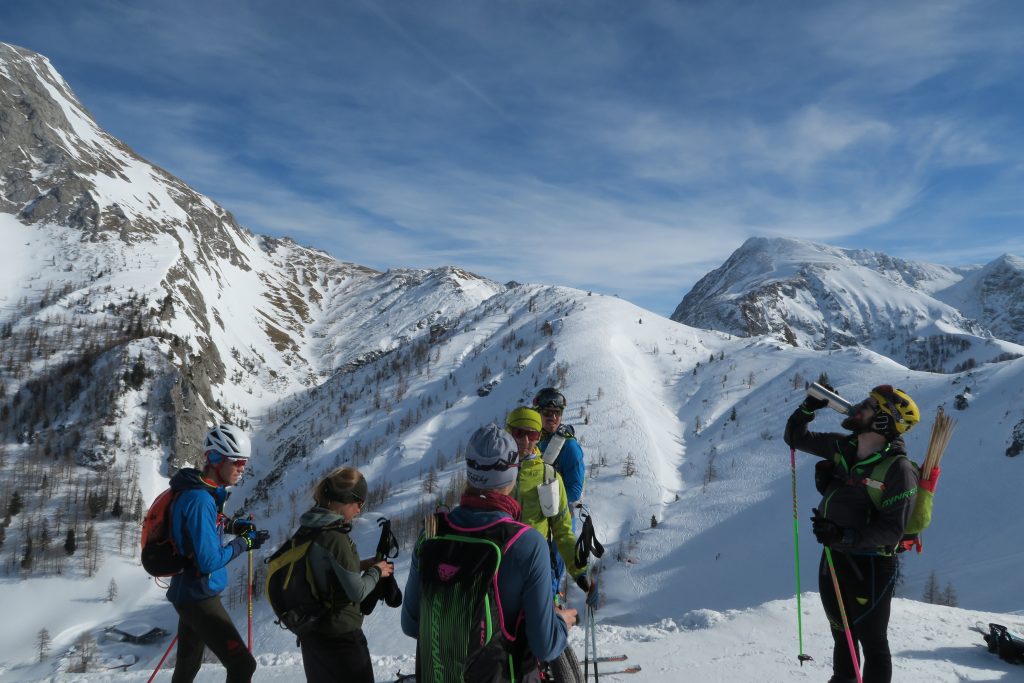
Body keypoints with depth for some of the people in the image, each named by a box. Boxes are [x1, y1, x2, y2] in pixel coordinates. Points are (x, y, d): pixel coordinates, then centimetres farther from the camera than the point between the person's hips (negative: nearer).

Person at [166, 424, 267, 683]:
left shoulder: (203, 491, 5)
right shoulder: (200, 499, -24)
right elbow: (209, 561, -25)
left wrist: (231, 525, 10)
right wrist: (244, 543, -13)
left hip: (191, 594, 10)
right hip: (199, 597, -10)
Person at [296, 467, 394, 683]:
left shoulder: (307, 529, 1)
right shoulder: (335, 537, -24)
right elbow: (357, 592, -19)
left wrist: (360, 565, 8)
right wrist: (376, 571, -2)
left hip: (311, 631, 8)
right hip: (340, 635, -8)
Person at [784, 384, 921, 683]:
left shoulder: (898, 469, -21)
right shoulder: (841, 447, -2)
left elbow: (892, 529, -24)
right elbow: (796, 437, 11)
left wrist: (844, 535, -34)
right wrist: (808, 407, -4)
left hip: (870, 566, -7)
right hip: (834, 557, 7)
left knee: (872, 641, 9)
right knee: (841, 633, 25)